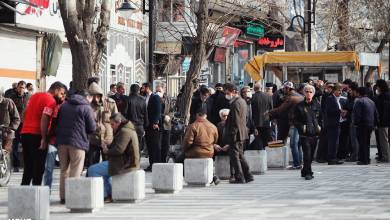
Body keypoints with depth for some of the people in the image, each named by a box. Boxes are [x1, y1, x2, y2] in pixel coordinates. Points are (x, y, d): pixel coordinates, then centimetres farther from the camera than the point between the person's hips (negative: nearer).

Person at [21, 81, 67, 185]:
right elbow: (44, 119, -18)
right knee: (38, 168, -1)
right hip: (37, 135, -7)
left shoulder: (34, 96, 17)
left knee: (28, 167, 14)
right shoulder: (51, 100, -9)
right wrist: (44, 138, -17)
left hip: (25, 133, 8)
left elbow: (25, 113, 19)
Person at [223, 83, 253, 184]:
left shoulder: (235, 104, -19)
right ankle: (248, 176, 19)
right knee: (240, 155, 17)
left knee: (234, 155, -2)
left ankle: (239, 177, 0)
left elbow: (235, 122, -22)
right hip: (242, 133, 10)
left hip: (236, 134, -10)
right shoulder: (242, 101, 12)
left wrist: (232, 135, -19)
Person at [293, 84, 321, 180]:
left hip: (314, 133, 4)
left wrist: (319, 126, 5)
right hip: (304, 134, -4)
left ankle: (304, 171, 25)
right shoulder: (299, 106, 0)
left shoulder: (317, 105, 8)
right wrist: (302, 127, -12)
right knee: (307, 153, -12)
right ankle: (308, 173, -8)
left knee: (311, 154, 10)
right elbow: (295, 120, 2)